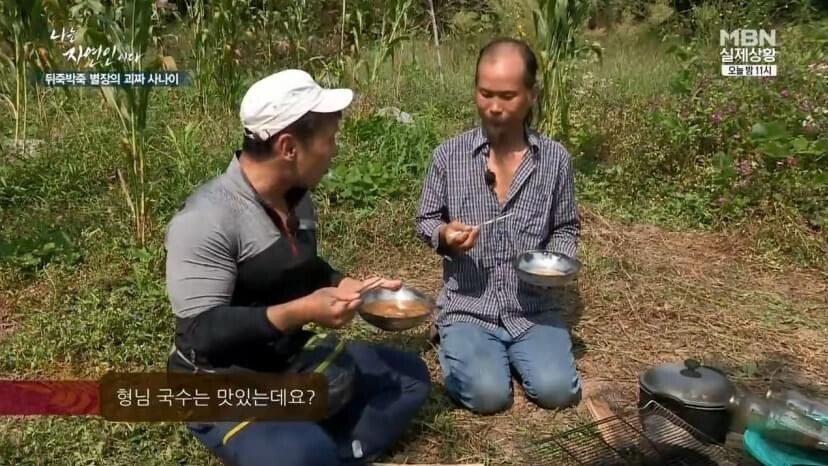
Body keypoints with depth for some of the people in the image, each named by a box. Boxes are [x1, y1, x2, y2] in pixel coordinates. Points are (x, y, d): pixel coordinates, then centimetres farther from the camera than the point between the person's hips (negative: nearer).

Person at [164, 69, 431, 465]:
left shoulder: (297, 198, 2)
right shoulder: (206, 220, -24)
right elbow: (201, 332, -25)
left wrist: (352, 286, -1)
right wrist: (300, 312, -32)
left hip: (295, 360, 8)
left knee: (409, 374, 7)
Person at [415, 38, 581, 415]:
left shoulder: (555, 159, -2)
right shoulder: (449, 156, -6)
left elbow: (565, 228, 9)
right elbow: (426, 220, 5)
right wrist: (443, 235, -18)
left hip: (533, 306, 2)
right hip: (468, 306, -1)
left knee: (557, 391, -16)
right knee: (488, 395, -20)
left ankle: (512, 351, 16)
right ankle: (458, 344, 14)